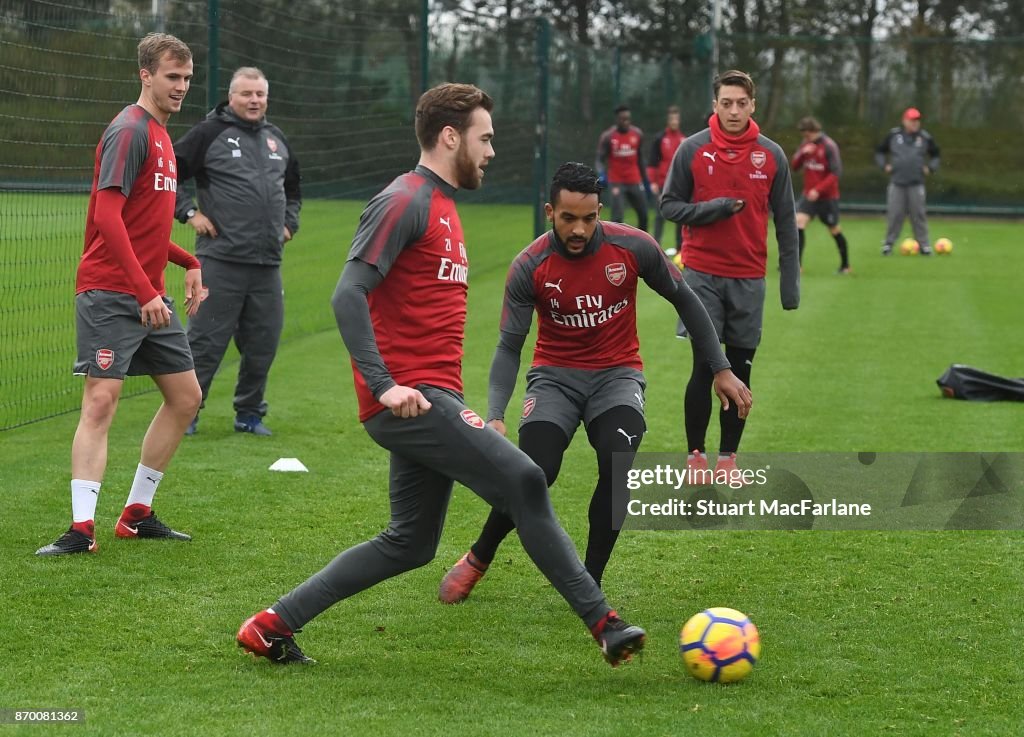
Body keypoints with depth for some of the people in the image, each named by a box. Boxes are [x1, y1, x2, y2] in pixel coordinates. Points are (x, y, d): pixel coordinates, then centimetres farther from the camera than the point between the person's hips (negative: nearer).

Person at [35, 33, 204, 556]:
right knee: (100, 400, -15)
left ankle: (137, 514, 20)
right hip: (109, 292, -10)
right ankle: (81, 528, -18)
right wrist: (144, 291, -26)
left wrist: (189, 263, 16)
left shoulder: (160, 134, 16)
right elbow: (108, 217, -22)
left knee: (185, 396, 11)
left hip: (149, 295, 10)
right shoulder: (129, 131, -12)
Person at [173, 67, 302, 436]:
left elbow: (294, 189, 33)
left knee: (263, 343, 9)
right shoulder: (209, 133, -3)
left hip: (267, 264, 6)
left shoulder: (277, 140, 17)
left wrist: (289, 223, 19)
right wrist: (190, 213, -7)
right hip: (222, 260, -6)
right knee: (206, 341, -4)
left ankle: (250, 413, 22)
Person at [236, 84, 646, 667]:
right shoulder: (405, 201, -9)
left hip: (431, 400, 10)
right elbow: (349, 295, -18)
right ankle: (603, 622, -13)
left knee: (410, 544, 12)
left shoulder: (442, 208, 21)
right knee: (523, 480, -16)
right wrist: (383, 385, -25)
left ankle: (274, 625, 16)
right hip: (410, 397, -10)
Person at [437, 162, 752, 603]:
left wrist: (721, 370, 3)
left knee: (617, 466, -27)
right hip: (556, 376, -1)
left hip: (617, 373, 1)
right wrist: (494, 415, -26)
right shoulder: (529, 268, -15)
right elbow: (509, 347, -11)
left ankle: (590, 585, -11)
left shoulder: (634, 248, -13)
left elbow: (684, 300, 3)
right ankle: (478, 558, 11)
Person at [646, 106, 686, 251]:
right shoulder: (660, 139, -2)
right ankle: (656, 244, -3)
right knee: (660, 215, -5)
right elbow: (652, 162, -4)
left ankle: (680, 245, 12)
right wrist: (653, 182, -10)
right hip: (663, 184, -4)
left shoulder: (685, 140, 9)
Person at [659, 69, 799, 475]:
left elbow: (785, 223, 5)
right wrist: (714, 209, -17)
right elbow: (670, 205, 0)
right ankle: (695, 457, 5)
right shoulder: (692, 150, -3)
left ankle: (728, 458, 14)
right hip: (702, 274, -2)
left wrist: (790, 284, 1)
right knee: (704, 367, -6)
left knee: (739, 370, 5)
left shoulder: (772, 155, 2)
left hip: (749, 278, 2)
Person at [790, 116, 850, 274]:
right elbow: (795, 166, 5)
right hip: (809, 195, 5)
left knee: (834, 230, 8)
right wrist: (802, 153, -15)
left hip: (827, 197, -5)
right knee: (798, 222, -15)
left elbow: (836, 173, -17)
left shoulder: (829, 146, -14)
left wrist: (818, 190, -23)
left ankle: (845, 265, 25)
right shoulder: (806, 145, 5)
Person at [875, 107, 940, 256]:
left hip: (916, 183, 0)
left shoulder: (925, 137, 6)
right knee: (894, 213, -1)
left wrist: (930, 168, 5)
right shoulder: (893, 135, 4)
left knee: (918, 214, 0)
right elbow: (879, 152, 16)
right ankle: (888, 243, 8)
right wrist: (884, 165, 2)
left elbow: (935, 155, 20)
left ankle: (924, 244, 5)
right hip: (897, 182, 0)